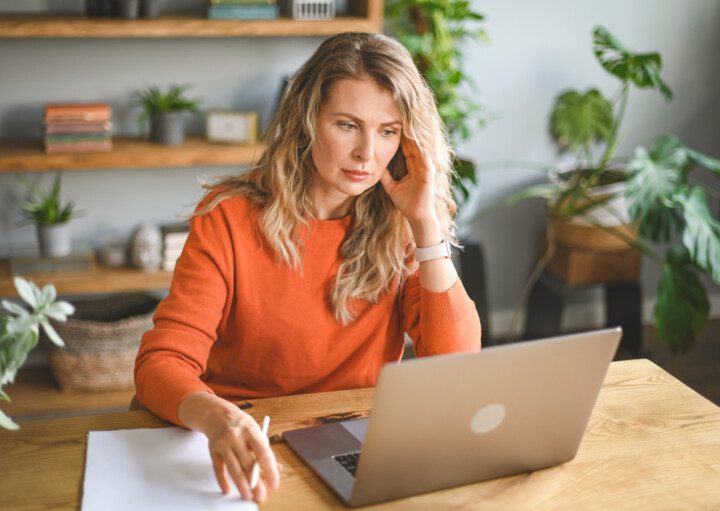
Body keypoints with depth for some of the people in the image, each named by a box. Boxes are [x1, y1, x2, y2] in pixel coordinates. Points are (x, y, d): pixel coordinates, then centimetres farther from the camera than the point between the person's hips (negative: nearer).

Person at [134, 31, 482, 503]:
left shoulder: (400, 228, -1)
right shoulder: (231, 217, -9)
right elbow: (161, 363, -16)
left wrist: (426, 223, -14)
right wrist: (219, 419, -38)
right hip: (249, 455, 0)